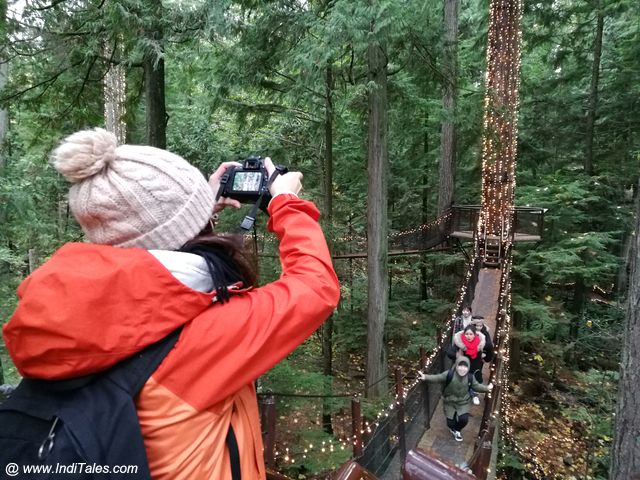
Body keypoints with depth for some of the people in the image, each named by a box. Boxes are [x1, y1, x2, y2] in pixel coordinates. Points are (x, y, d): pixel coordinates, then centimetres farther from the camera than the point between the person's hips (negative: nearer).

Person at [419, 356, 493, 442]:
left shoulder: (470, 377, -14)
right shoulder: (449, 374, -23)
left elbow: (476, 386, 2)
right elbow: (437, 378, -21)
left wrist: (486, 388, -11)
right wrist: (425, 377, -34)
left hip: (463, 402, 1)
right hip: (449, 402, -1)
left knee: (464, 419, -16)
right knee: (450, 423, 2)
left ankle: (457, 430, 23)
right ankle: (453, 428, 45)